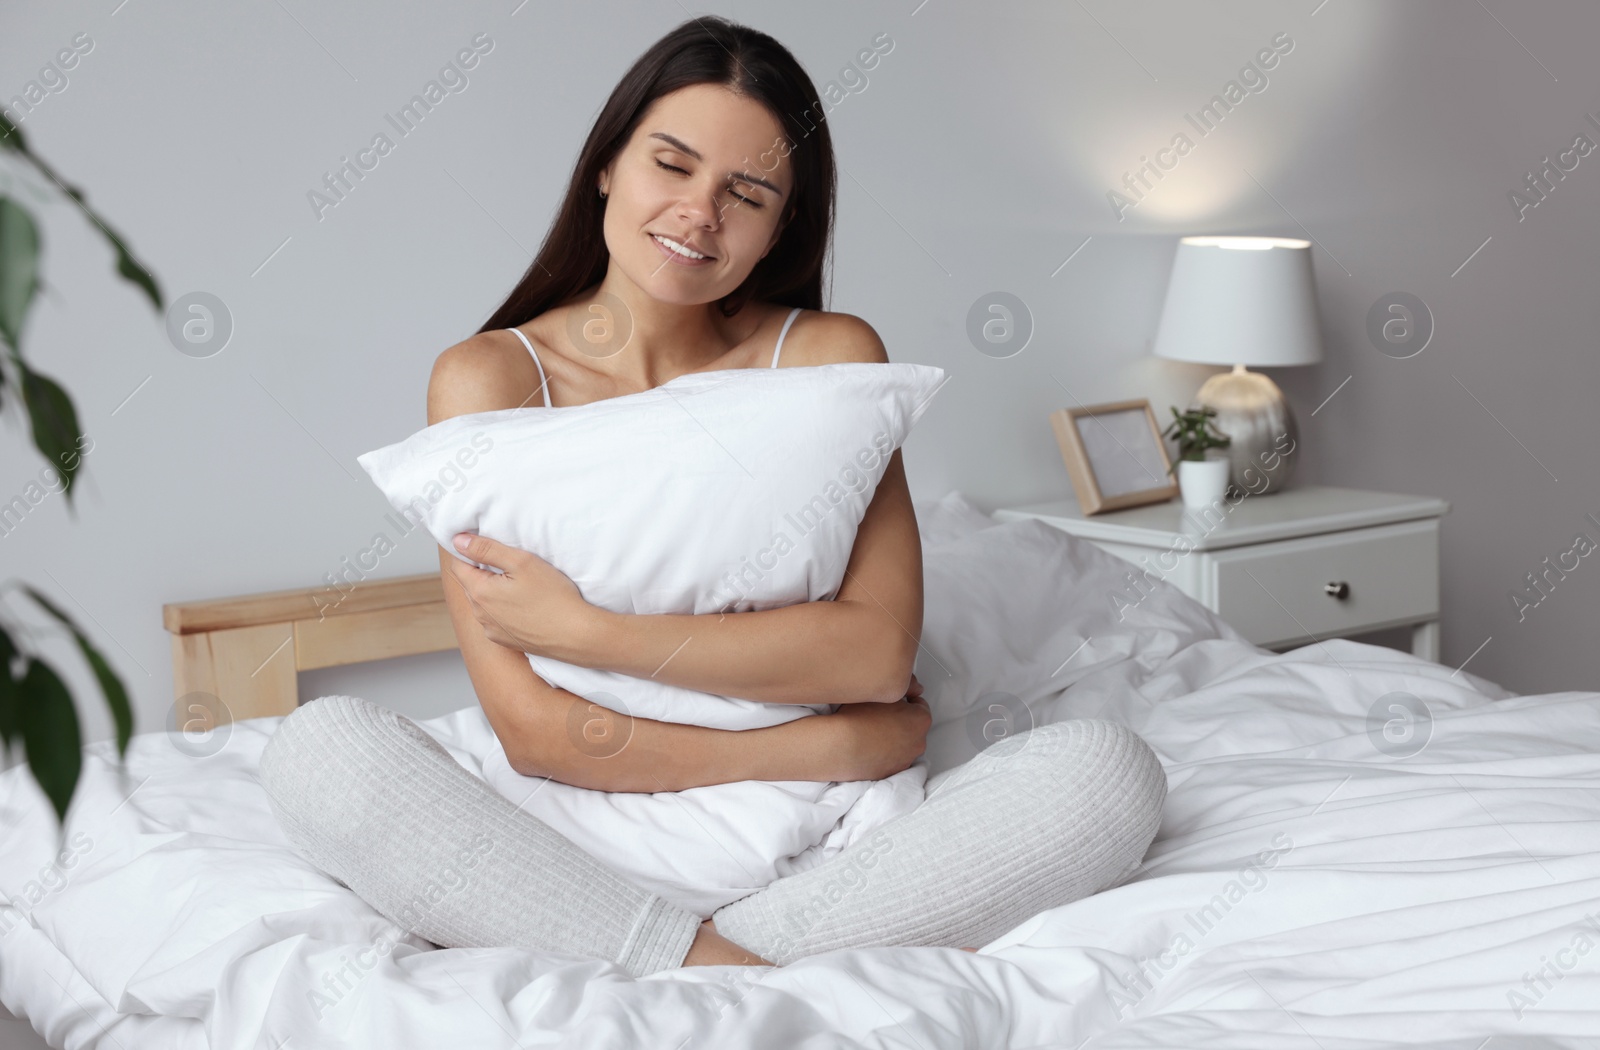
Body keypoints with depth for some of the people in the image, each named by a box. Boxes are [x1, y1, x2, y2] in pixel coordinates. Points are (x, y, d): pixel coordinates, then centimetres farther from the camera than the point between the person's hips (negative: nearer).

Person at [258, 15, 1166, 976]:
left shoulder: (828, 356, 3)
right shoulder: (489, 376, -3)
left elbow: (880, 649, -11)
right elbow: (530, 726, -12)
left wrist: (582, 632, -16)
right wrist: (837, 744, -15)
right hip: (579, 850, -1)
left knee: (1111, 771, -20)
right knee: (319, 748, -26)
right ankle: (723, 971, -29)